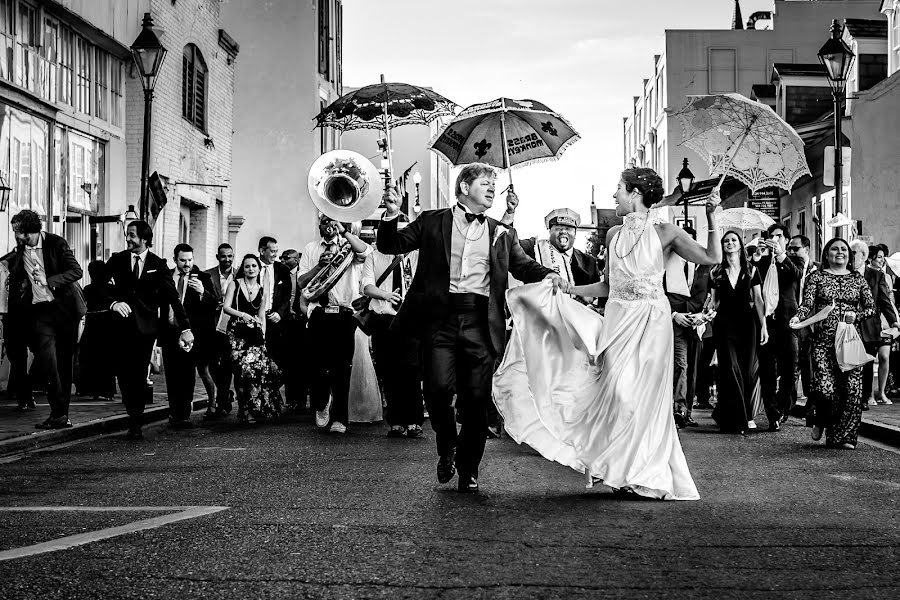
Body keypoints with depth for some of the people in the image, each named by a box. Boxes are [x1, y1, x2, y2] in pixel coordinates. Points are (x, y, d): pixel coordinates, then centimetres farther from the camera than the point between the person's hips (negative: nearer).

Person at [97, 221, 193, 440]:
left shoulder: (158, 265, 4)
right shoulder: (117, 260, 7)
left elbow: (173, 296, -1)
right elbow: (102, 285, -1)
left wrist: (185, 328, -9)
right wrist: (113, 302, -23)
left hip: (146, 326, -1)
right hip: (122, 324, 1)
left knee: (139, 374, -4)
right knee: (124, 374, -3)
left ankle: (136, 424, 5)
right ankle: (135, 421, 10)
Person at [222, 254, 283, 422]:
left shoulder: (262, 289, 15)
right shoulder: (234, 284, 4)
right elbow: (226, 307, -3)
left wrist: (263, 335, 8)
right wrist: (242, 314, -19)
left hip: (256, 333, 3)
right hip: (237, 332, -3)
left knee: (261, 367, -12)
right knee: (244, 368, -14)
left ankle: (255, 410, 0)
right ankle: (246, 412, -7)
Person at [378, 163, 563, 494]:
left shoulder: (502, 234, 19)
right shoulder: (433, 222, 13)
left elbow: (524, 265, 13)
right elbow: (390, 245, 11)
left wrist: (548, 275, -8)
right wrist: (392, 215, -7)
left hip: (481, 321, 2)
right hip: (441, 316, -2)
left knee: (476, 398, -1)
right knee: (439, 388, -14)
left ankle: (469, 469, 14)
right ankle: (447, 447, 15)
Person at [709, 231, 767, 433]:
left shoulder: (751, 270, 7)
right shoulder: (716, 273, 8)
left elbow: (758, 300, 5)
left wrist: (763, 325, 0)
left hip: (747, 322, 0)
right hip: (724, 323, 0)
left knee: (749, 369, -1)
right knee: (731, 369, -6)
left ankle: (748, 416, 9)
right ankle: (736, 419, -3)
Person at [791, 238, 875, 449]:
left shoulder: (858, 279, 13)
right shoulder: (816, 277, 7)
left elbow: (871, 307, 10)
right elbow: (807, 305, -2)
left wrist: (856, 315, -9)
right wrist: (798, 317, -22)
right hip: (823, 340, -2)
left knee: (852, 389, -7)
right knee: (826, 387, -14)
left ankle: (844, 436, 3)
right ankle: (821, 422, 18)